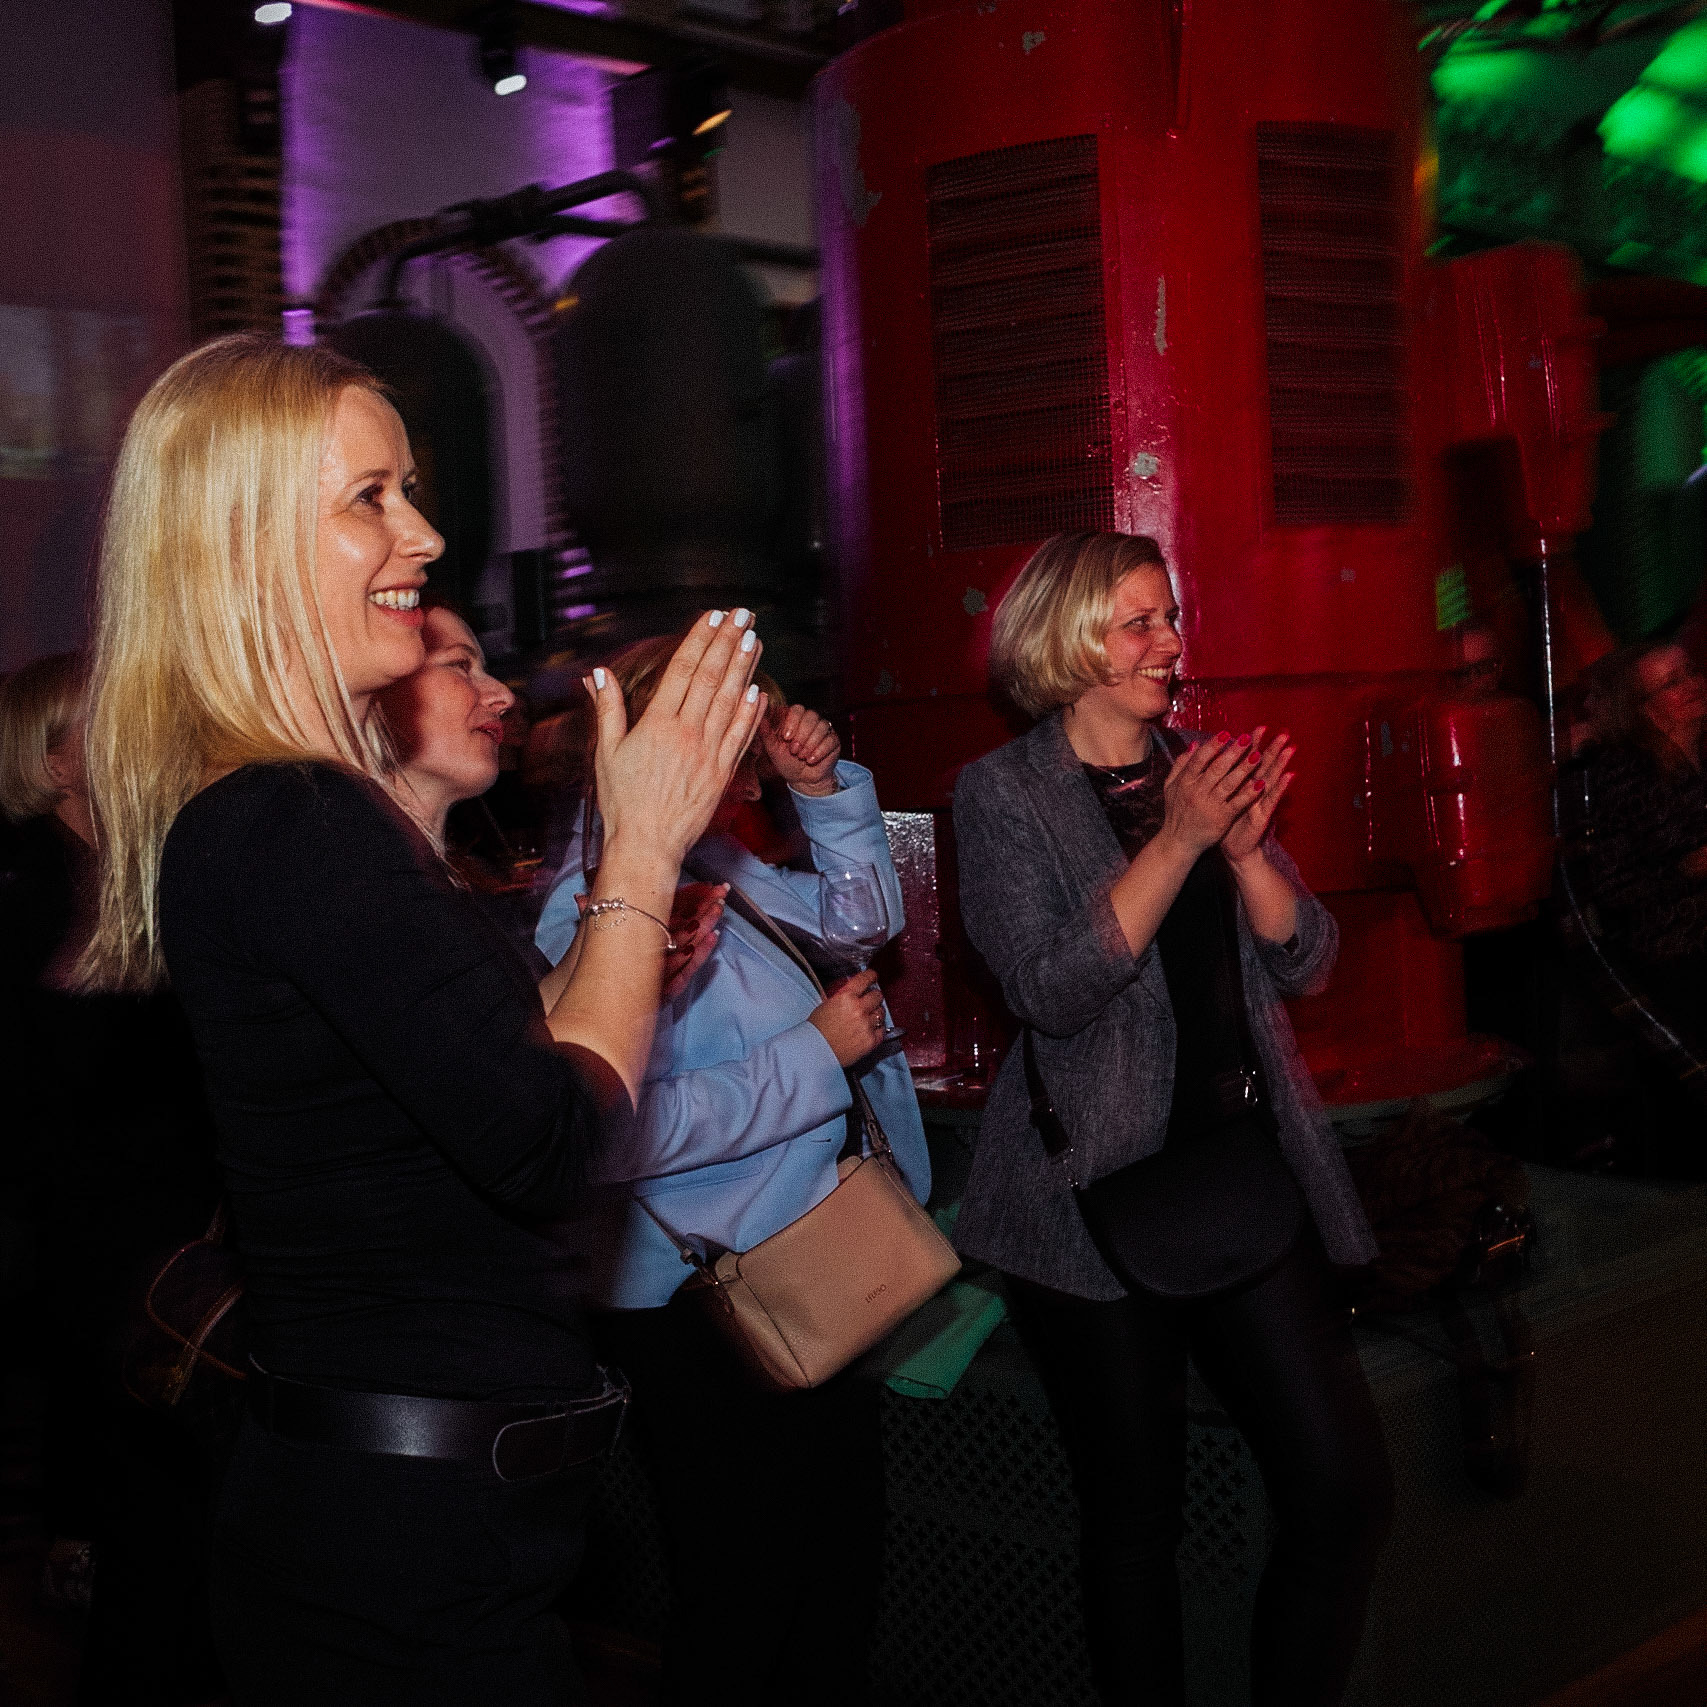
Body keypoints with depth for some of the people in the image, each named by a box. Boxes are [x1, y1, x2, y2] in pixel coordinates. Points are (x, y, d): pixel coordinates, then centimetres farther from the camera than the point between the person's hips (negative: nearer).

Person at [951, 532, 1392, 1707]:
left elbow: (1307, 962, 6)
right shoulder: (1004, 793, -3)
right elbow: (1051, 992, -15)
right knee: (1138, 1515, 6)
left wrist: (1244, 844, -11)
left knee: (1348, 1486, -2)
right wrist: (1178, 841, -20)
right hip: (1100, 1192, -4)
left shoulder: (1207, 772, 12)